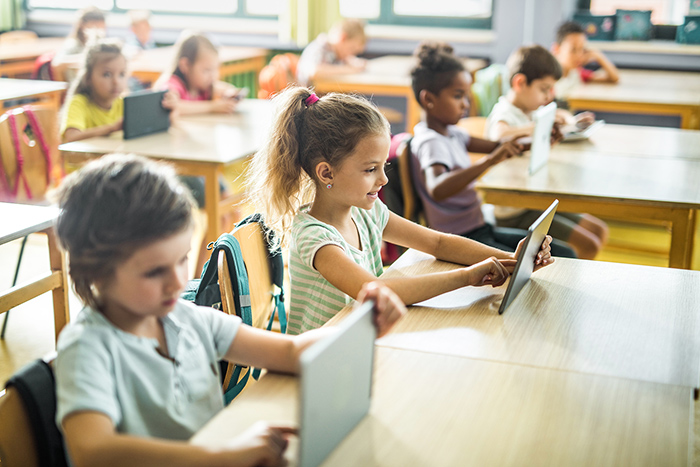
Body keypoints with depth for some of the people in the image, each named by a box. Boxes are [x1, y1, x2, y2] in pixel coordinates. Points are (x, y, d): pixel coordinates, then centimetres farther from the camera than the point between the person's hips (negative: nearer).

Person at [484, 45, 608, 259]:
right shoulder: (503, 113, -17)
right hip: (515, 214, -10)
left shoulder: (529, 113, 11)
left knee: (600, 230, 14)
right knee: (588, 245, -13)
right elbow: (499, 135, -42)